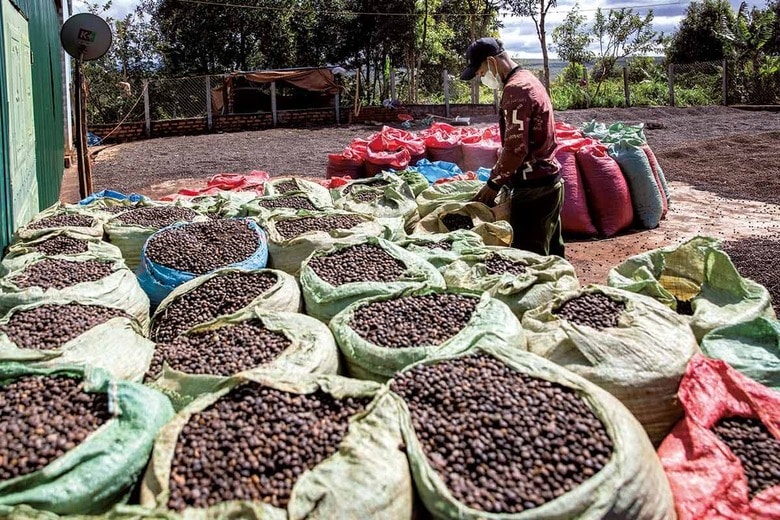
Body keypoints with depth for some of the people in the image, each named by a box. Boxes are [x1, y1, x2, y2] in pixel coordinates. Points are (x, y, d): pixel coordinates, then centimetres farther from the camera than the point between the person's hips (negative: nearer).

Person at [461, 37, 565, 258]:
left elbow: (516, 148, -21)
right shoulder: (528, 80, 15)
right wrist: (500, 176, 15)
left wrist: (494, 183, -10)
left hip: (533, 188, -10)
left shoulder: (516, 88, -16)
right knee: (550, 254, 16)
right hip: (549, 181, 10)